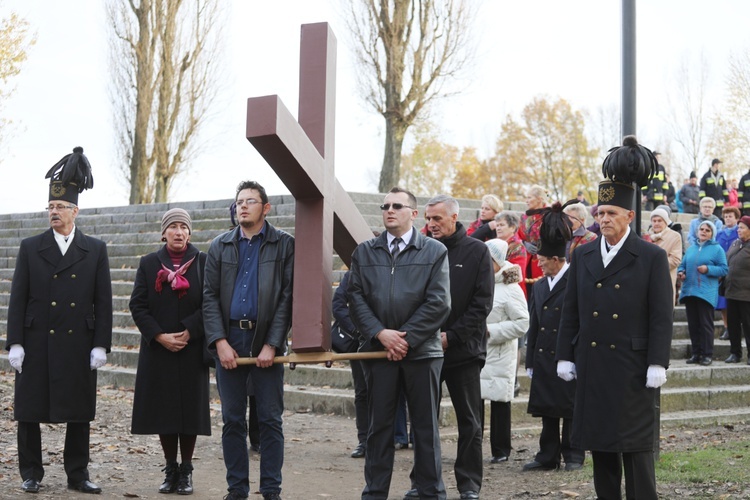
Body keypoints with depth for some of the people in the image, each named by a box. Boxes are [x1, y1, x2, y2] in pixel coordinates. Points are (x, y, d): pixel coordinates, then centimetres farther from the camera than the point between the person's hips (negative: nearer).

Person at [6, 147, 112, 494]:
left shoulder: (95, 250, 5)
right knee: (29, 411, 5)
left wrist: (101, 345, -4)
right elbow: (17, 299, 2)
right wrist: (14, 343, -5)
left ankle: (77, 474, 16)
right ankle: (31, 474, 17)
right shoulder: (30, 248, 5)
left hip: (79, 346, 0)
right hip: (37, 345, 0)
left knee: (79, 413, 6)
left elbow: (103, 301, 3)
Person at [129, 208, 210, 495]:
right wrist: (159, 336, -10)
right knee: (163, 410, 3)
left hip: (192, 350, -1)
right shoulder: (149, 264, 6)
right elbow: (137, 305, 1)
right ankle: (171, 470, 14)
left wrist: (189, 332, -14)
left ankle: (186, 471, 11)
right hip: (157, 351, 1)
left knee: (190, 409, 1)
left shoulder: (203, 263, 2)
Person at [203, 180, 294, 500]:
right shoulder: (220, 247, 10)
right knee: (232, 420, 7)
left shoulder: (284, 245, 1)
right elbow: (210, 297, 5)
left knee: (270, 420, 2)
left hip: (266, 342, -2)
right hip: (229, 342, 3)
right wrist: (220, 342, -7)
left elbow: (287, 298, -4)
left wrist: (271, 345, -11)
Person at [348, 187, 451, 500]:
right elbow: (356, 298, 3)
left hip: (422, 351, -2)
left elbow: (438, 303, -5)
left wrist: (406, 338, -11)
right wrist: (380, 334, -11)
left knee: (426, 427, 5)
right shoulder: (364, 252, 11)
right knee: (379, 425, 8)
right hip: (378, 350, 2)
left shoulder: (435, 251, 2)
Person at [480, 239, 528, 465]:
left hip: (499, 355, -5)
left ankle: (500, 450, 13)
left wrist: (490, 330, -16)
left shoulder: (511, 289, -9)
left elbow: (522, 323, -13)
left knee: (499, 400, 3)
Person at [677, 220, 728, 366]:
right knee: (693, 324, 7)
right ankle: (695, 353, 14)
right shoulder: (691, 249, 16)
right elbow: (683, 265, 20)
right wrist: (680, 272, -2)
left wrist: (708, 269, -16)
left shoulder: (717, 249, 2)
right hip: (689, 291, 5)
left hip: (706, 293, -5)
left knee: (706, 324, -5)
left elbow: (723, 269, -3)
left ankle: (707, 354, 1)